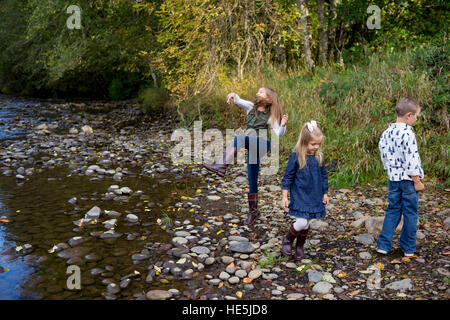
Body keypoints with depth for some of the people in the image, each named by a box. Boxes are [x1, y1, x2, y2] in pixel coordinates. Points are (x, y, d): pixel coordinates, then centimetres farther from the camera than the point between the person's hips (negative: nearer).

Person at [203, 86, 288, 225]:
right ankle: (253, 211, 19)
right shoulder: (250, 107, 18)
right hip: (252, 148, 5)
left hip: (262, 143, -5)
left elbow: (278, 133, -2)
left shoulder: (270, 115, 5)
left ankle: (222, 166, -45)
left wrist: (283, 125, -21)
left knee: (239, 138, -33)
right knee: (252, 180, 8)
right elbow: (238, 101, 7)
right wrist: (233, 95, -14)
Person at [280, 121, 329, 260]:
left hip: (314, 197, 5)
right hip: (299, 196, -4)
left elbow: (324, 177, 13)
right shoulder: (296, 156, -12)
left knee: (306, 224, 12)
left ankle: (300, 247, 34)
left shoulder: (319, 157, 1)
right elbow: (288, 177, -7)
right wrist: (284, 196, -9)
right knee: (301, 223, -12)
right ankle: (287, 240, 16)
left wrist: (325, 194, 15)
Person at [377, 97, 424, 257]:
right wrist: (417, 181, -12)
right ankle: (408, 248, 16)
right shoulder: (407, 134, -18)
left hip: (393, 178, 7)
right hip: (408, 179, -6)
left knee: (392, 210, 13)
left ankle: (383, 244, 12)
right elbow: (411, 160, -19)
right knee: (410, 213, 6)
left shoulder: (386, 133, 5)